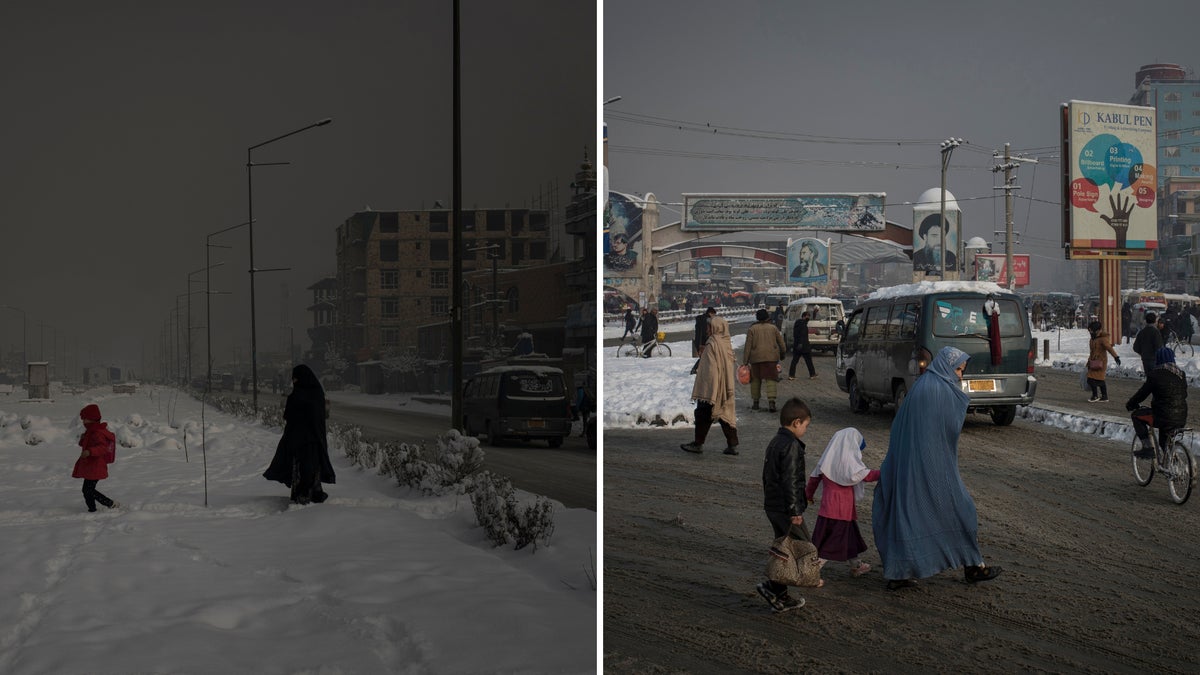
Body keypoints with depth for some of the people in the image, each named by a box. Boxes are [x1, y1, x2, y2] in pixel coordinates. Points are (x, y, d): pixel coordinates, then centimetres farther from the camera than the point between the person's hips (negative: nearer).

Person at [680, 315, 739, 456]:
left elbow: (710, 368, -18)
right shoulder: (727, 343, 7)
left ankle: (698, 443, 11)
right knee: (726, 414, 9)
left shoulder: (712, 343, -16)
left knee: (703, 414, 4)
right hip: (726, 386, 8)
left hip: (711, 386, -8)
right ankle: (732, 445, 7)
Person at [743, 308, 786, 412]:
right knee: (771, 379, -2)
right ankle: (771, 401, -18)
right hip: (771, 357, 0)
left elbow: (748, 346, 0)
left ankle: (756, 403, 16)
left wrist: (745, 361, 1)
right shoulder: (773, 328, 7)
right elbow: (781, 343, 12)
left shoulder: (752, 329, 4)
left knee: (756, 379, 12)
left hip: (756, 358, 0)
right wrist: (782, 354, 30)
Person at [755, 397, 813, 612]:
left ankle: (780, 596, 18)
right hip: (786, 508, -10)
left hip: (772, 506, 10)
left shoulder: (774, 443, 14)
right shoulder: (791, 446, -17)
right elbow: (790, 480, -22)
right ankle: (772, 587, -6)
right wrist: (795, 511, -20)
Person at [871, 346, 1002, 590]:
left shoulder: (919, 385, 12)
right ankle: (973, 566, 18)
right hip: (934, 465, -8)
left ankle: (897, 574, 8)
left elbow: (898, 425, 14)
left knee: (906, 512, 9)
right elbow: (951, 428, -12)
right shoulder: (942, 389, -12)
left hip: (908, 463, 8)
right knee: (959, 508, 7)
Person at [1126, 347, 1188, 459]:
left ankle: (1147, 448, 7)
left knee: (1136, 416, 13)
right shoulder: (1181, 374, 9)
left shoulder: (1155, 375, -10)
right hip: (1181, 420, 7)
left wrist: (1129, 404, 13)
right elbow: (1184, 394, 19)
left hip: (1163, 418, -7)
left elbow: (1142, 393, -4)